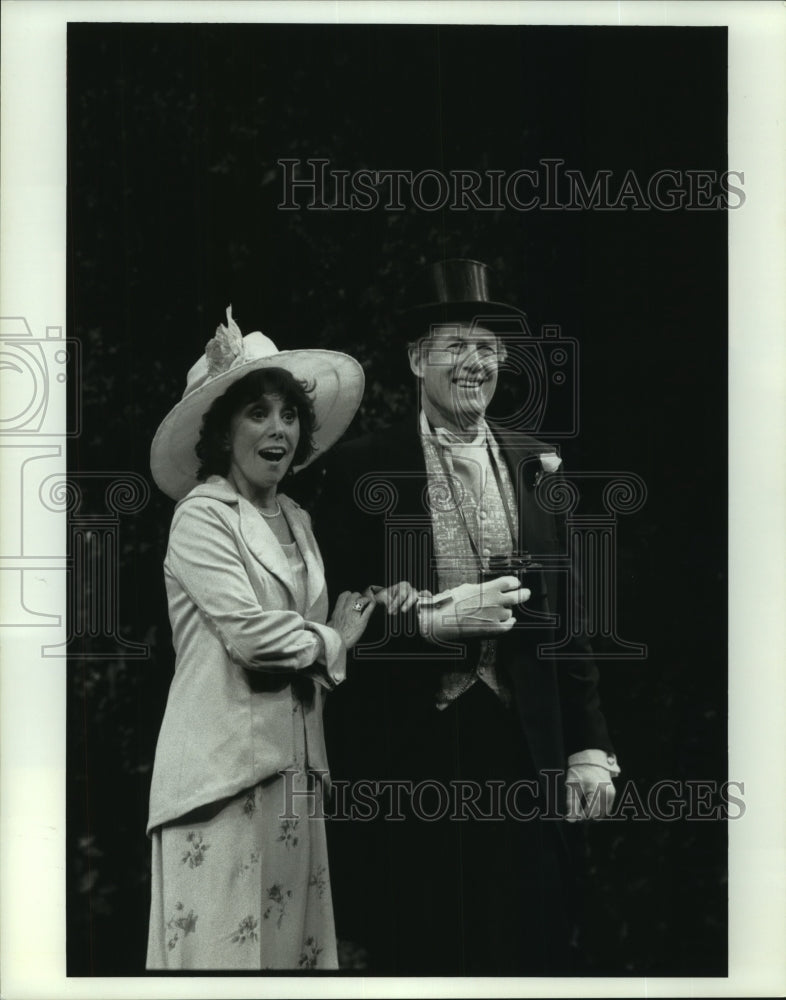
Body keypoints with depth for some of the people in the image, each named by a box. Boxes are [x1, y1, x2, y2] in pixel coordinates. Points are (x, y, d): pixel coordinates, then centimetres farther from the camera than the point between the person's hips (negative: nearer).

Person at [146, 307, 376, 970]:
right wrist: (333, 642, -1)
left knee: (295, 940, 8)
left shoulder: (296, 519, 16)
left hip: (295, 761, 7)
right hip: (225, 760, -7)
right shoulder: (201, 515, -7)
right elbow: (250, 633, -16)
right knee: (224, 942, -5)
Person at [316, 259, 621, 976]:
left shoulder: (537, 466, 9)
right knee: (413, 955, 4)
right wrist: (432, 621, -20)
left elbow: (565, 614, 10)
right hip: (404, 752, -2)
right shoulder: (362, 468, 0)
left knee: (531, 944, 4)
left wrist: (590, 747, 6)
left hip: (524, 747, 3)